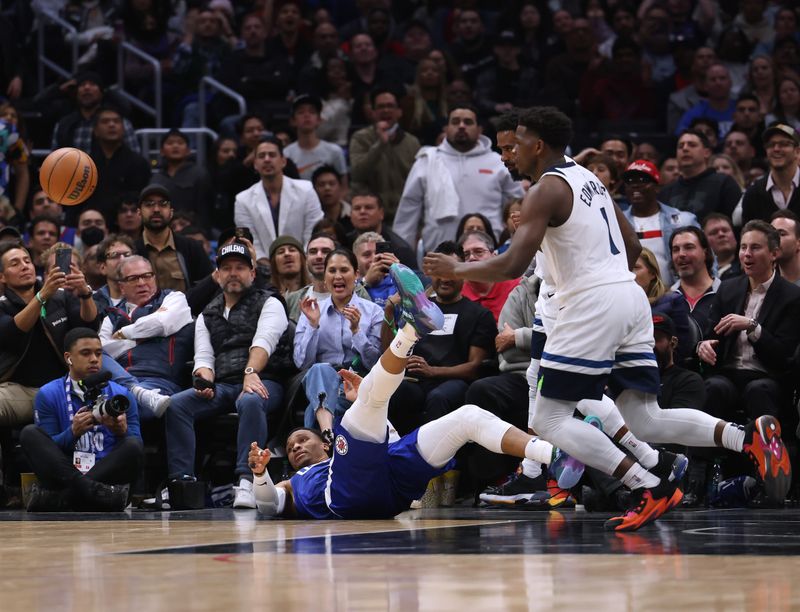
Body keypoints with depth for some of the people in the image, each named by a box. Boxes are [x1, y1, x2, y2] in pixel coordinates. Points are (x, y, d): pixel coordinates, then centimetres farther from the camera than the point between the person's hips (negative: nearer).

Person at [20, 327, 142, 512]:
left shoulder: (121, 395, 11)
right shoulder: (48, 395, 8)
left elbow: (135, 449, 4)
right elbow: (46, 449, 1)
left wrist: (122, 432, -18)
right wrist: (73, 433, -18)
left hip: (107, 474, 0)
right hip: (63, 473, 0)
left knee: (133, 445, -27)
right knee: (30, 433, -20)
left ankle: (58, 497, -33)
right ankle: (90, 490, -41)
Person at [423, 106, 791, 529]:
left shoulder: (546, 190, -7)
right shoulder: (588, 178, 20)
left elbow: (513, 265, -16)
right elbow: (632, 247, 26)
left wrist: (455, 270, -3)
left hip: (593, 305, -9)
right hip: (631, 297, 9)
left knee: (550, 420, -3)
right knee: (645, 422, 10)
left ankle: (649, 488, -15)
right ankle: (750, 438, -9)